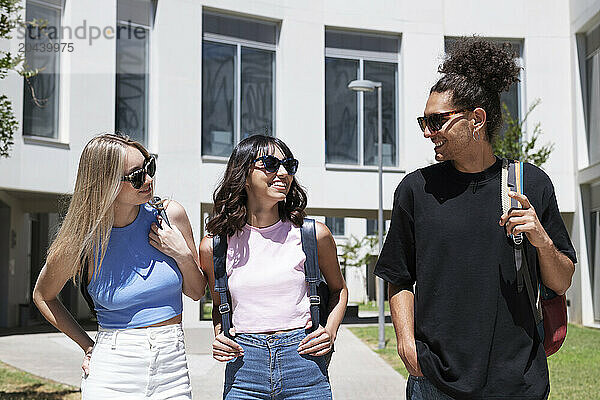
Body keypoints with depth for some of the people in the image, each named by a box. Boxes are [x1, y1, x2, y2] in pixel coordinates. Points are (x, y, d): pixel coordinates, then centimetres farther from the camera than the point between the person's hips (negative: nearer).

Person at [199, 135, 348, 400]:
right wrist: (219, 336, -1)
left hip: (304, 369, 0)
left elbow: (338, 289, 15)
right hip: (243, 371, 1)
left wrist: (330, 331, -1)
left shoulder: (314, 235, -2)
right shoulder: (213, 247, 0)